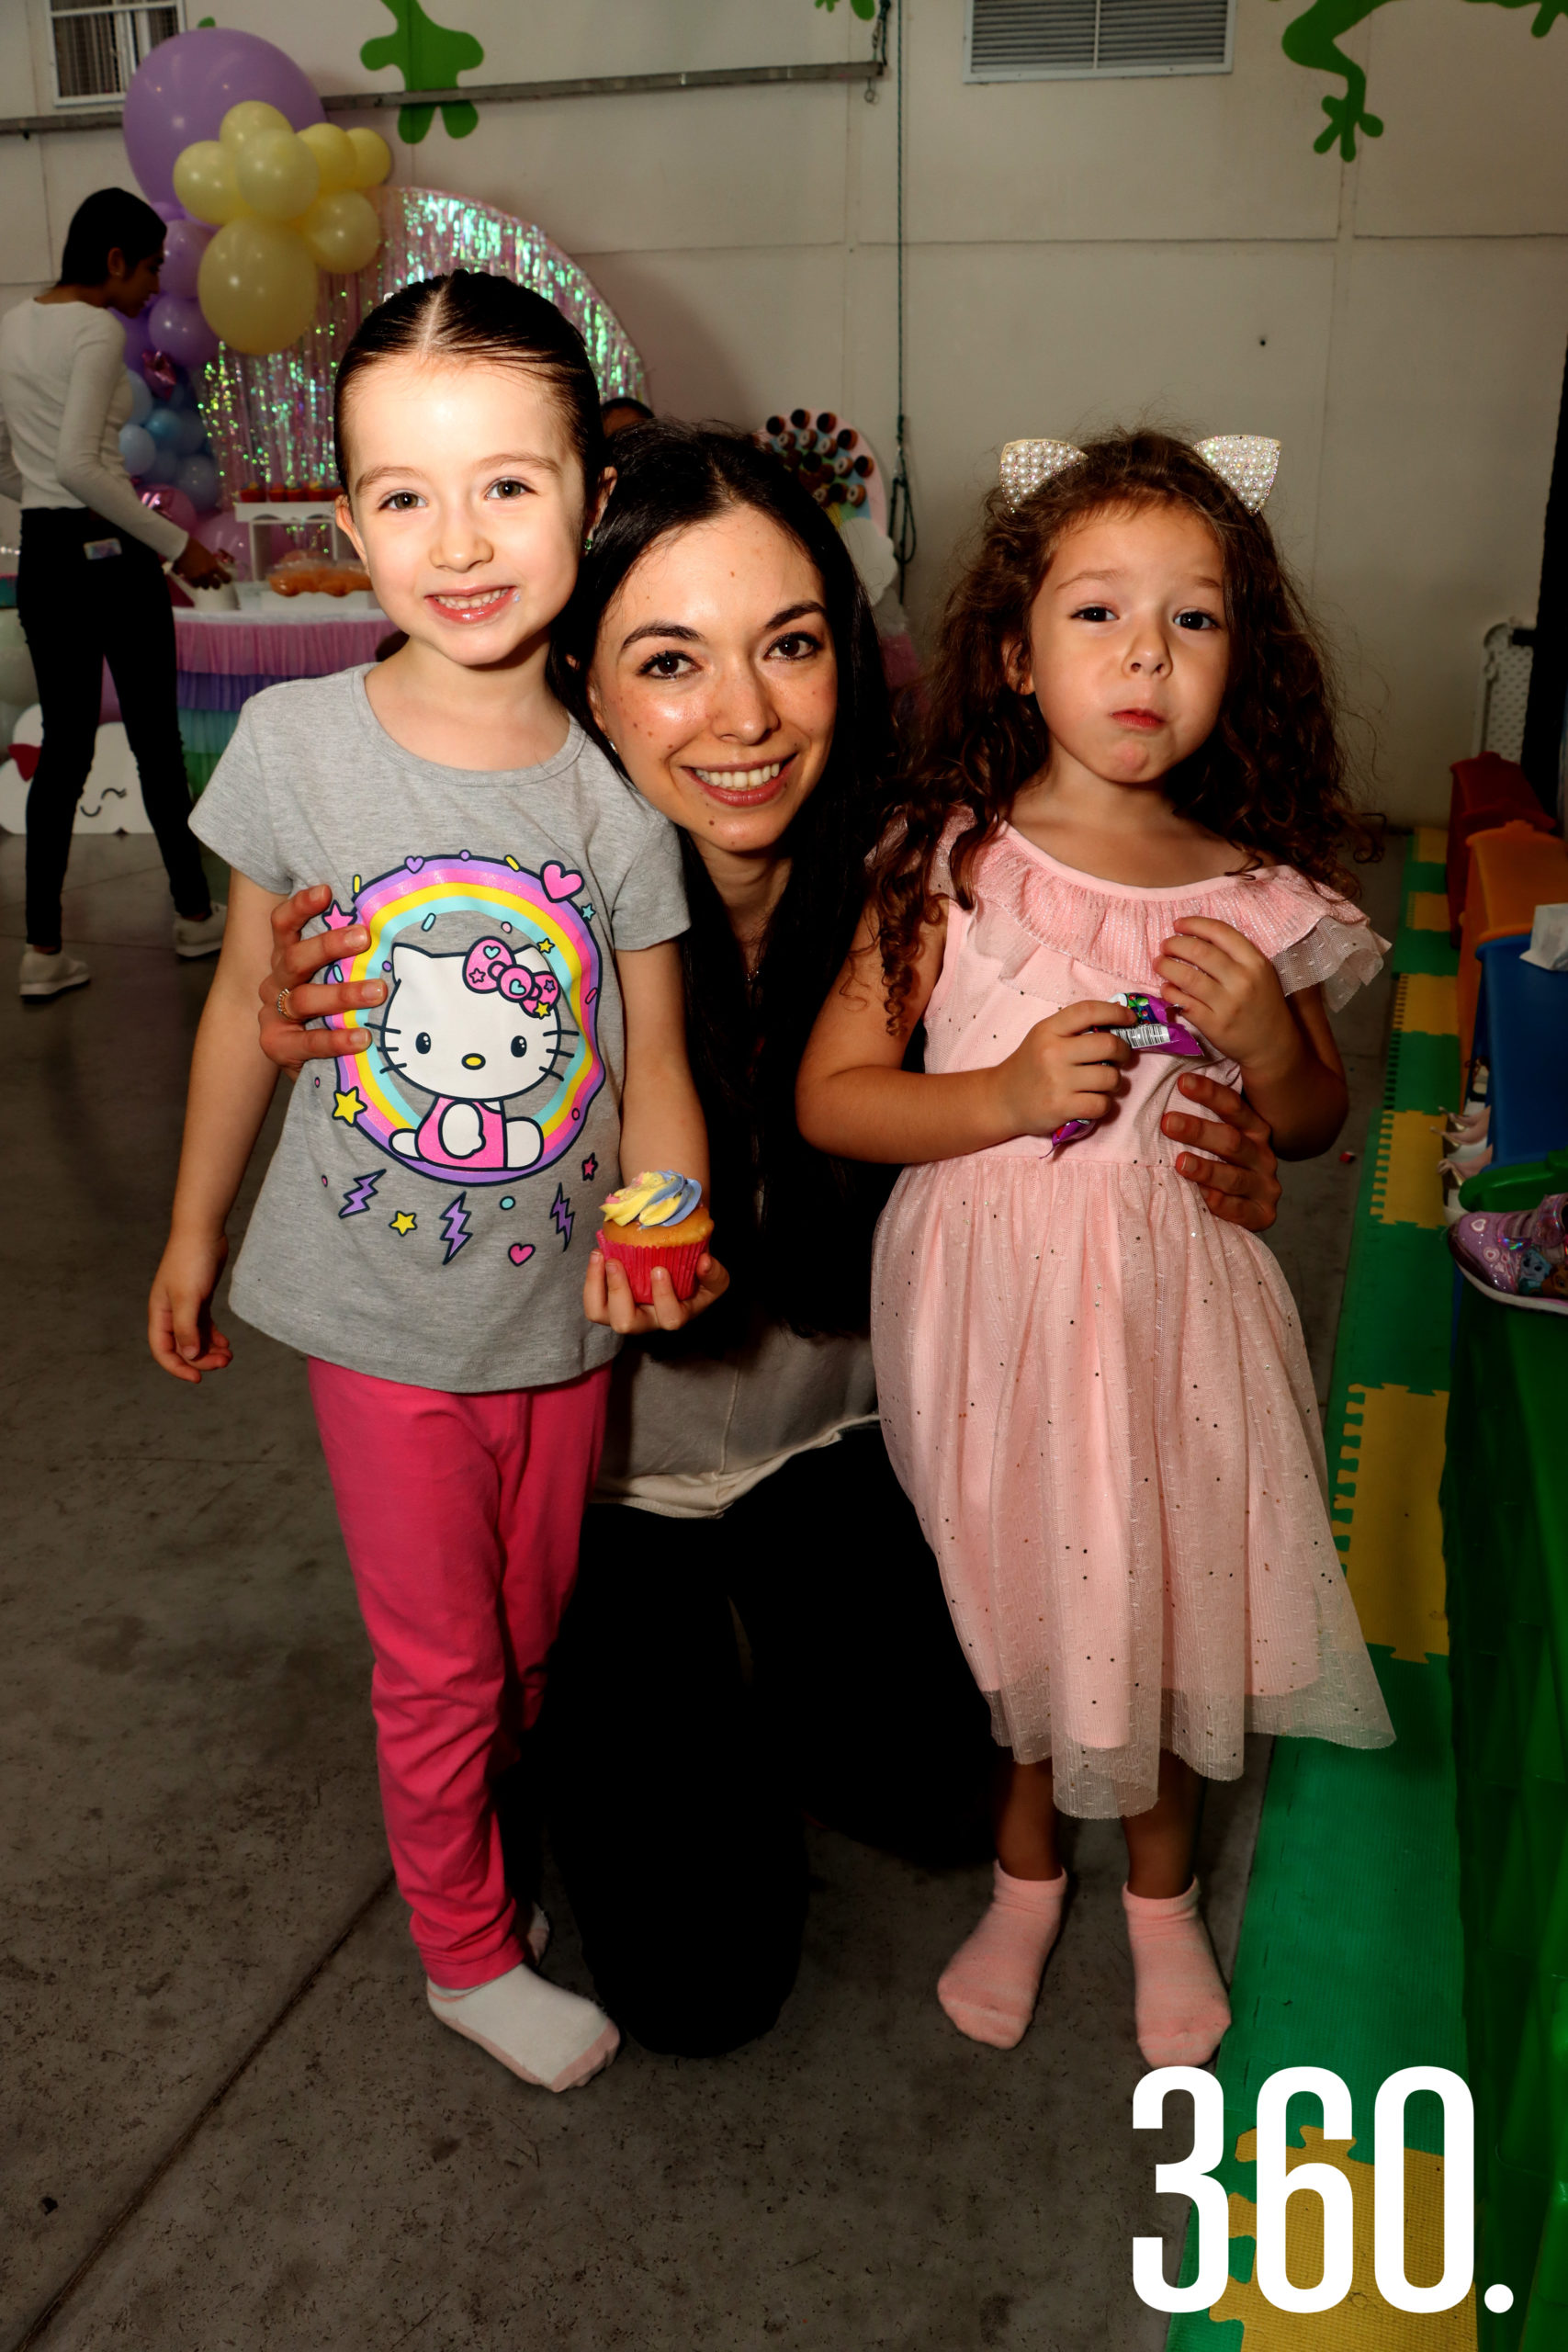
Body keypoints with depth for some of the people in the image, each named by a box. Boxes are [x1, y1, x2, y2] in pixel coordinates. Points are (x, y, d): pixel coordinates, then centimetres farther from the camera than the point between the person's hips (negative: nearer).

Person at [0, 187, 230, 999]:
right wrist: (174, 543, -18)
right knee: (155, 739, 8)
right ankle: (195, 914, 24)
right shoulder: (98, 331, -13)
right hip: (108, 556, -7)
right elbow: (77, 463, -23)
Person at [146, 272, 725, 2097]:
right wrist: (191, 1231, 7)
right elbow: (248, 1000, -1)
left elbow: (652, 1053, -5)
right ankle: (467, 1956, 39)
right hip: (385, 1309, -2)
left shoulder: (616, 779, -10)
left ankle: (487, 1835, 53)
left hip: (566, 1300, 2)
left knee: (533, 1635, 22)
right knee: (439, 1664, 13)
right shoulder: (296, 741, -12)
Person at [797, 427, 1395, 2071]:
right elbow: (828, 1096, -10)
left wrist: (1268, 1036, -14)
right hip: (993, 1301, -1)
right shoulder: (950, 870, -11)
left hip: (1173, 1304, 2)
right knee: (1011, 1591, 15)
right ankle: (1026, 1869, 45)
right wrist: (1007, 1097, -23)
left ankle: (1160, 1888, 45)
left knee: (1170, 1593, 15)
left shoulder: (1253, 899, -5)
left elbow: (1312, 1129, 8)